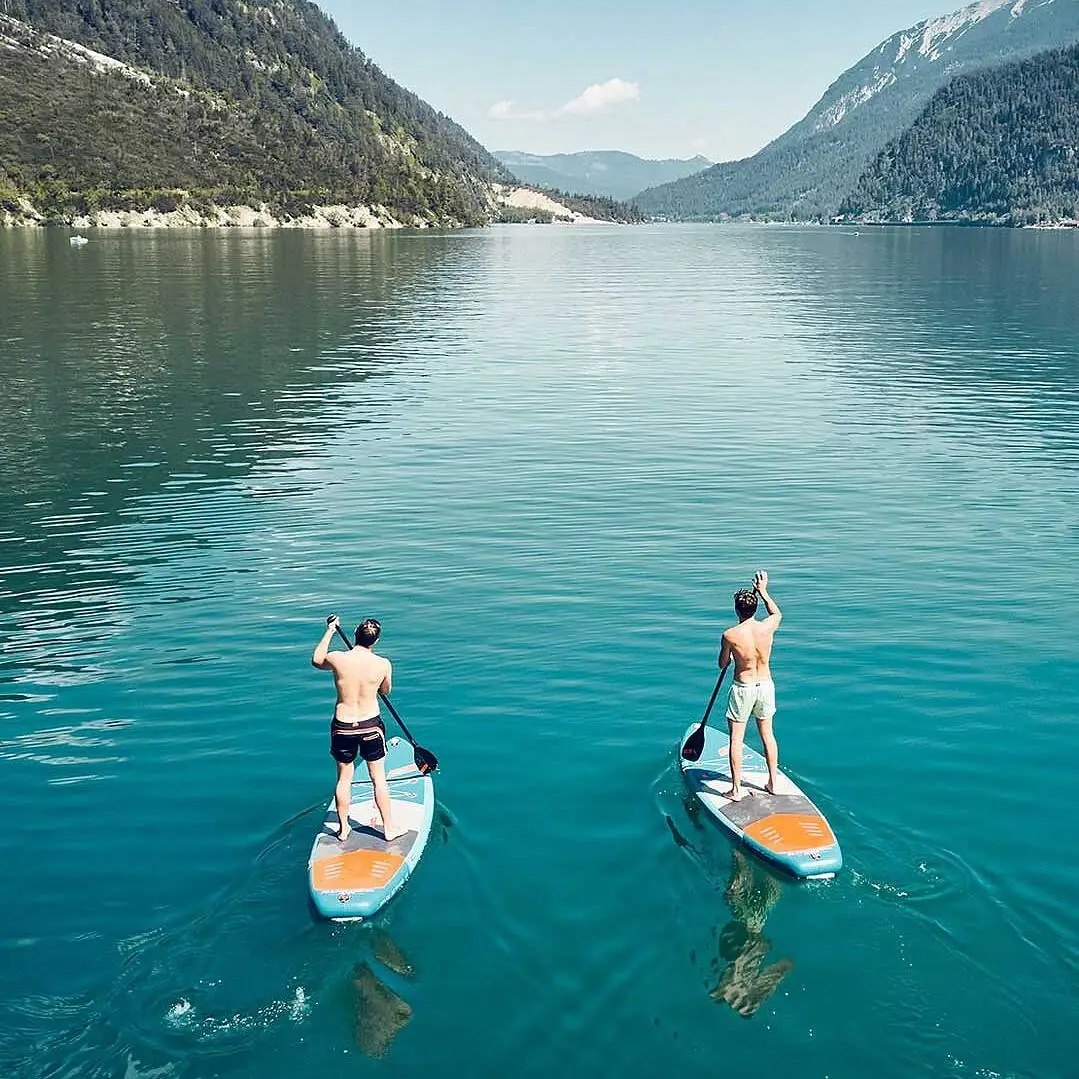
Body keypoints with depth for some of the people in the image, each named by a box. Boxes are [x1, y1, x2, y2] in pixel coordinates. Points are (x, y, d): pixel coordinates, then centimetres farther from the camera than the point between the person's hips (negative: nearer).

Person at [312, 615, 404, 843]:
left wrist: (329, 631, 19)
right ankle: (389, 828, 22)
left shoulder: (337, 659, -13)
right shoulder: (383, 664, -13)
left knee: (344, 778, 16)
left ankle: (343, 829, 28)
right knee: (378, 778, 12)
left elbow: (316, 661, 11)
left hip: (342, 727, 1)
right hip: (371, 726, -1)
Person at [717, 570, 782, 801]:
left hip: (742, 688, -4)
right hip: (765, 685, 4)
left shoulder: (730, 635, -19)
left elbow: (722, 665, -4)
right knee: (767, 735, 18)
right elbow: (777, 613, 16)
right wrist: (763, 591, 22)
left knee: (736, 740, 6)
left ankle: (736, 790, 11)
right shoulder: (767, 627, -10)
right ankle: (772, 783, 28)